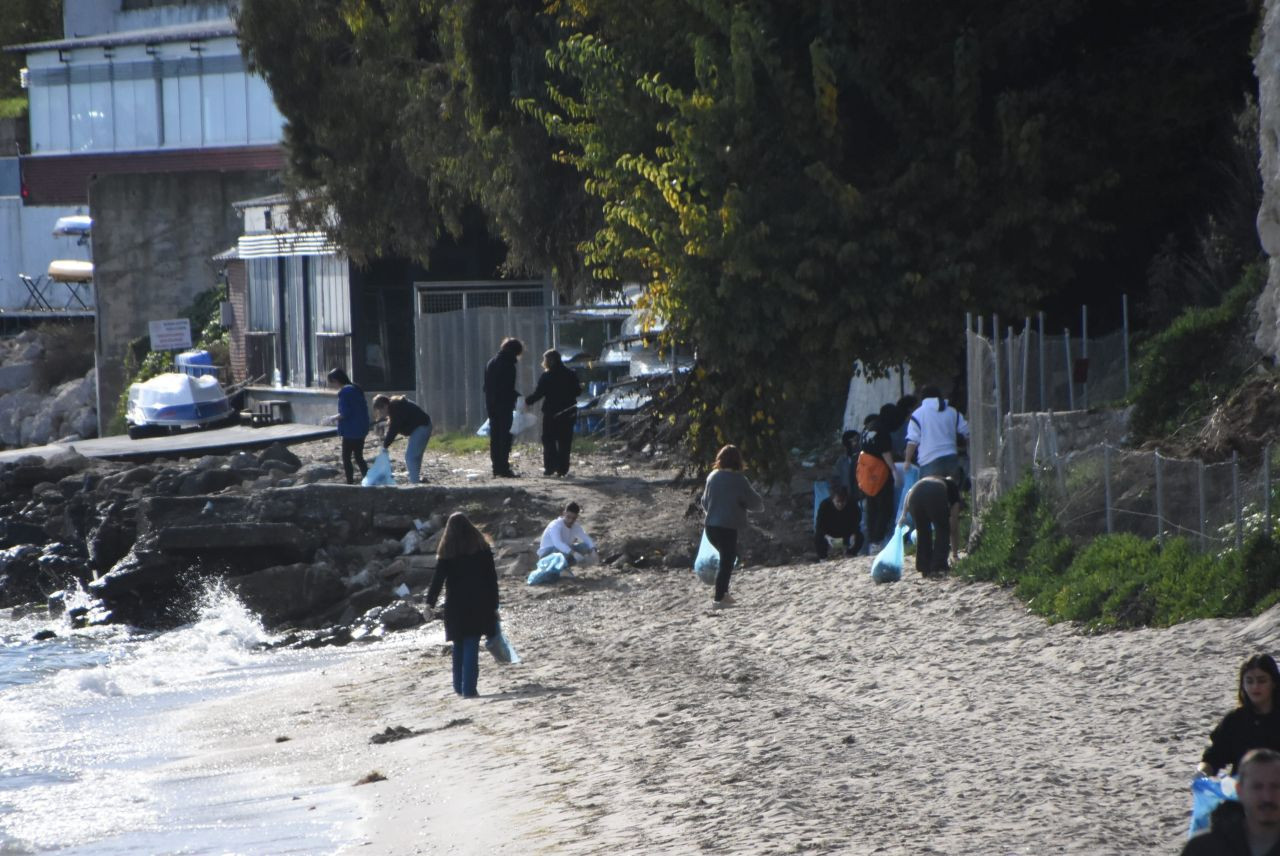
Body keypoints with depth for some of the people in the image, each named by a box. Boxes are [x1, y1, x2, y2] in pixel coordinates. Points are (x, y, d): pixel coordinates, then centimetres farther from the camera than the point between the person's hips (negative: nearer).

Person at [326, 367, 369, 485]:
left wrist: (334, 418, -4)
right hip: (361, 429, 8)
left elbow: (345, 413, -21)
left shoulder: (344, 392, -16)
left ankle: (350, 483, 2)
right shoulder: (356, 390, 11)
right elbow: (364, 409, 14)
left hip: (350, 431, -8)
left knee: (346, 458, 2)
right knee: (358, 457, 15)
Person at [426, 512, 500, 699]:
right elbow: (492, 578, 1)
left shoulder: (447, 551, -1)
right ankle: (469, 688, -10)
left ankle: (459, 686, 18)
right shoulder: (481, 547, 0)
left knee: (459, 646, 14)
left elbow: (438, 578, -5)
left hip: (455, 605, 1)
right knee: (471, 646, -3)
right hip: (478, 604, -1)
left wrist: (430, 601, -2)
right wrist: (494, 605, 5)